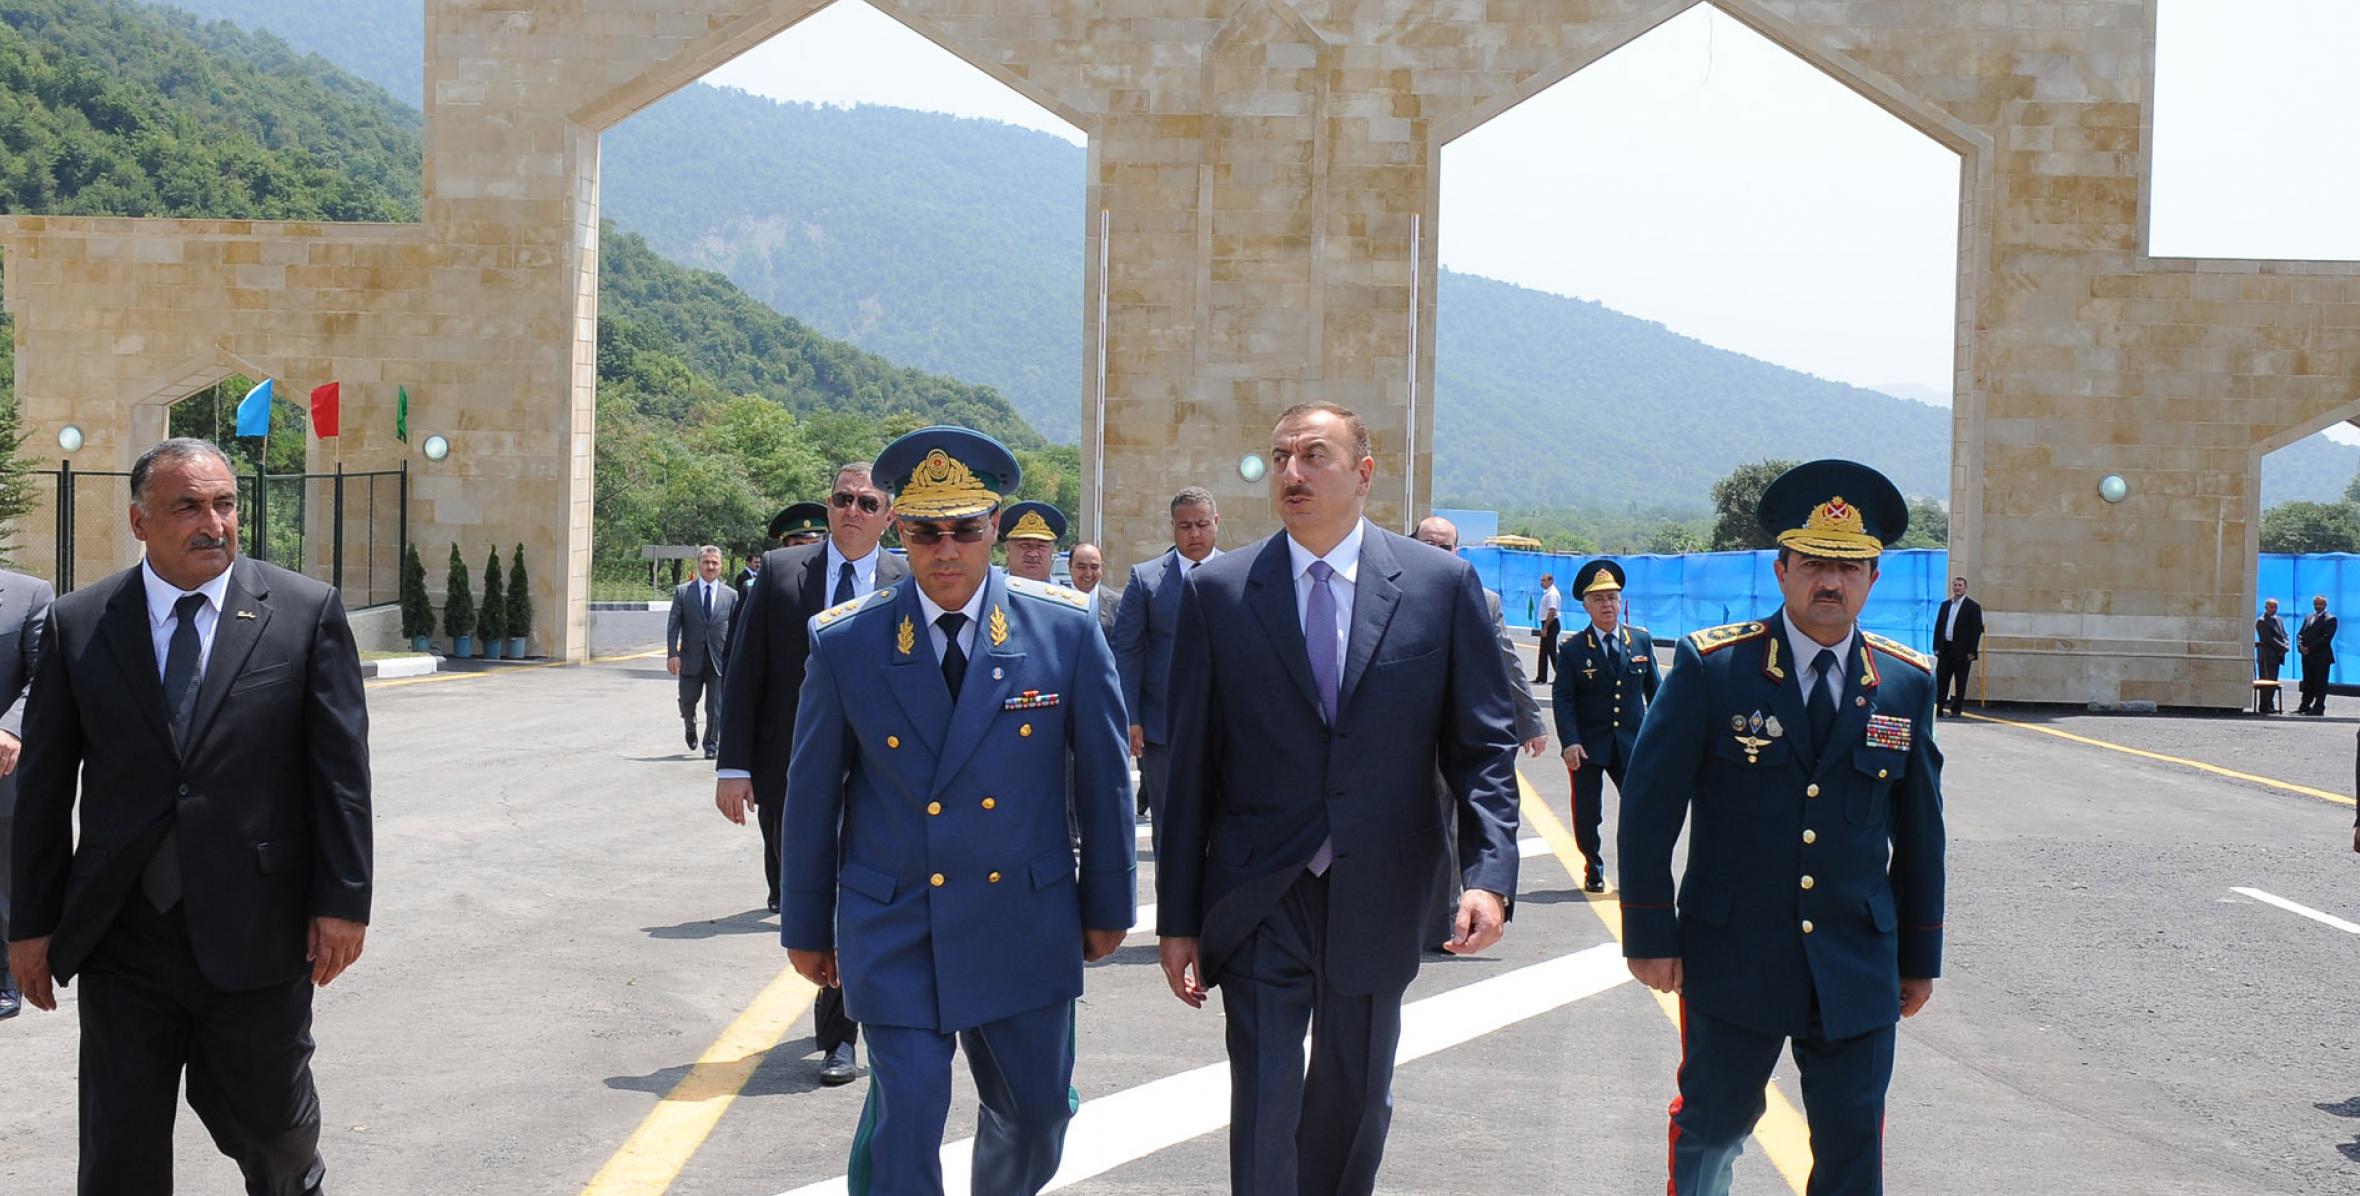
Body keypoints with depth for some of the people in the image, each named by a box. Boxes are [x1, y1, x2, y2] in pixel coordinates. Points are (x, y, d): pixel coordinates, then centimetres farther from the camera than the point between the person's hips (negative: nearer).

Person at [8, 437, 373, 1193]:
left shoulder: (307, 613, -2)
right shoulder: (76, 626, 2)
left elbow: (341, 768, -2)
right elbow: (43, 785, 5)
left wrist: (343, 901, -5)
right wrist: (32, 921, 4)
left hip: (257, 932, -1)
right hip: (122, 938, 1)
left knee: (267, 1119, 13)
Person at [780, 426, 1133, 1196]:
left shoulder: (1065, 628, -6)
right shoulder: (843, 643, -7)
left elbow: (1103, 775, 2)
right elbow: (811, 794, 2)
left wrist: (1108, 901, 7)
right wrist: (805, 925, 7)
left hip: (1025, 922, 2)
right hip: (893, 931, -1)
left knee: (1036, 1111, 15)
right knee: (904, 1120, -5)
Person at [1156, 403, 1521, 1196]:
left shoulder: (1443, 585, -1)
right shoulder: (1217, 592, -1)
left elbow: (1484, 743, 0)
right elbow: (1191, 766, 1)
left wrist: (1489, 874, -14)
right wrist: (1178, 919, 0)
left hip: (1378, 900, 1)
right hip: (1259, 902, -1)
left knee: (1356, 1105, 16)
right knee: (1264, 1108, -3)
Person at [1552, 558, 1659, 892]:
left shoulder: (1641, 641, 6)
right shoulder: (1572, 650, -2)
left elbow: (1655, 689, 11)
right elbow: (1562, 698, -7)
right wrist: (1569, 742, -18)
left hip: (1631, 743, 1)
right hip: (1587, 746, -1)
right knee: (1587, 814, 4)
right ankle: (1593, 869, 24)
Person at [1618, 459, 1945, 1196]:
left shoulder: (1906, 685, 2)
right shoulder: (1711, 667, -8)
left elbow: (1920, 830, 9)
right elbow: (1648, 806, -6)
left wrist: (1920, 956, 11)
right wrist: (1650, 935, -7)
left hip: (1857, 969, 2)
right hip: (1732, 960, -2)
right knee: (1713, 1127, 14)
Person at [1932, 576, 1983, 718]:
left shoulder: (1973, 606, -2)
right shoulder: (1945, 604, 14)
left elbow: (1977, 630, -6)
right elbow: (1938, 626, 14)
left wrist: (1972, 651, -12)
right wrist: (1936, 647, 6)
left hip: (1962, 651, -5)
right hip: (1945, 649, 5)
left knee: (1960, 682, 1)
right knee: (1941, 680, 4)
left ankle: (1956, 710, 7)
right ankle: (1938, 708, 8)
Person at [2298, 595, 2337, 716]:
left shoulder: (2330, 619, -3)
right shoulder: (2308, 618, 18)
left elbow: (2326, 637, -14)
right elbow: (2300, 634, 14)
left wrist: (2310, 648, -17)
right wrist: (2300, 645, -7)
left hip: (2321, 657, -6)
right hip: (2307, 656, 6)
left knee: (2320, 684, -2)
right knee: (2308, 682, 10)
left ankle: (2318, 708, 0)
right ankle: (2305, 706, 15)